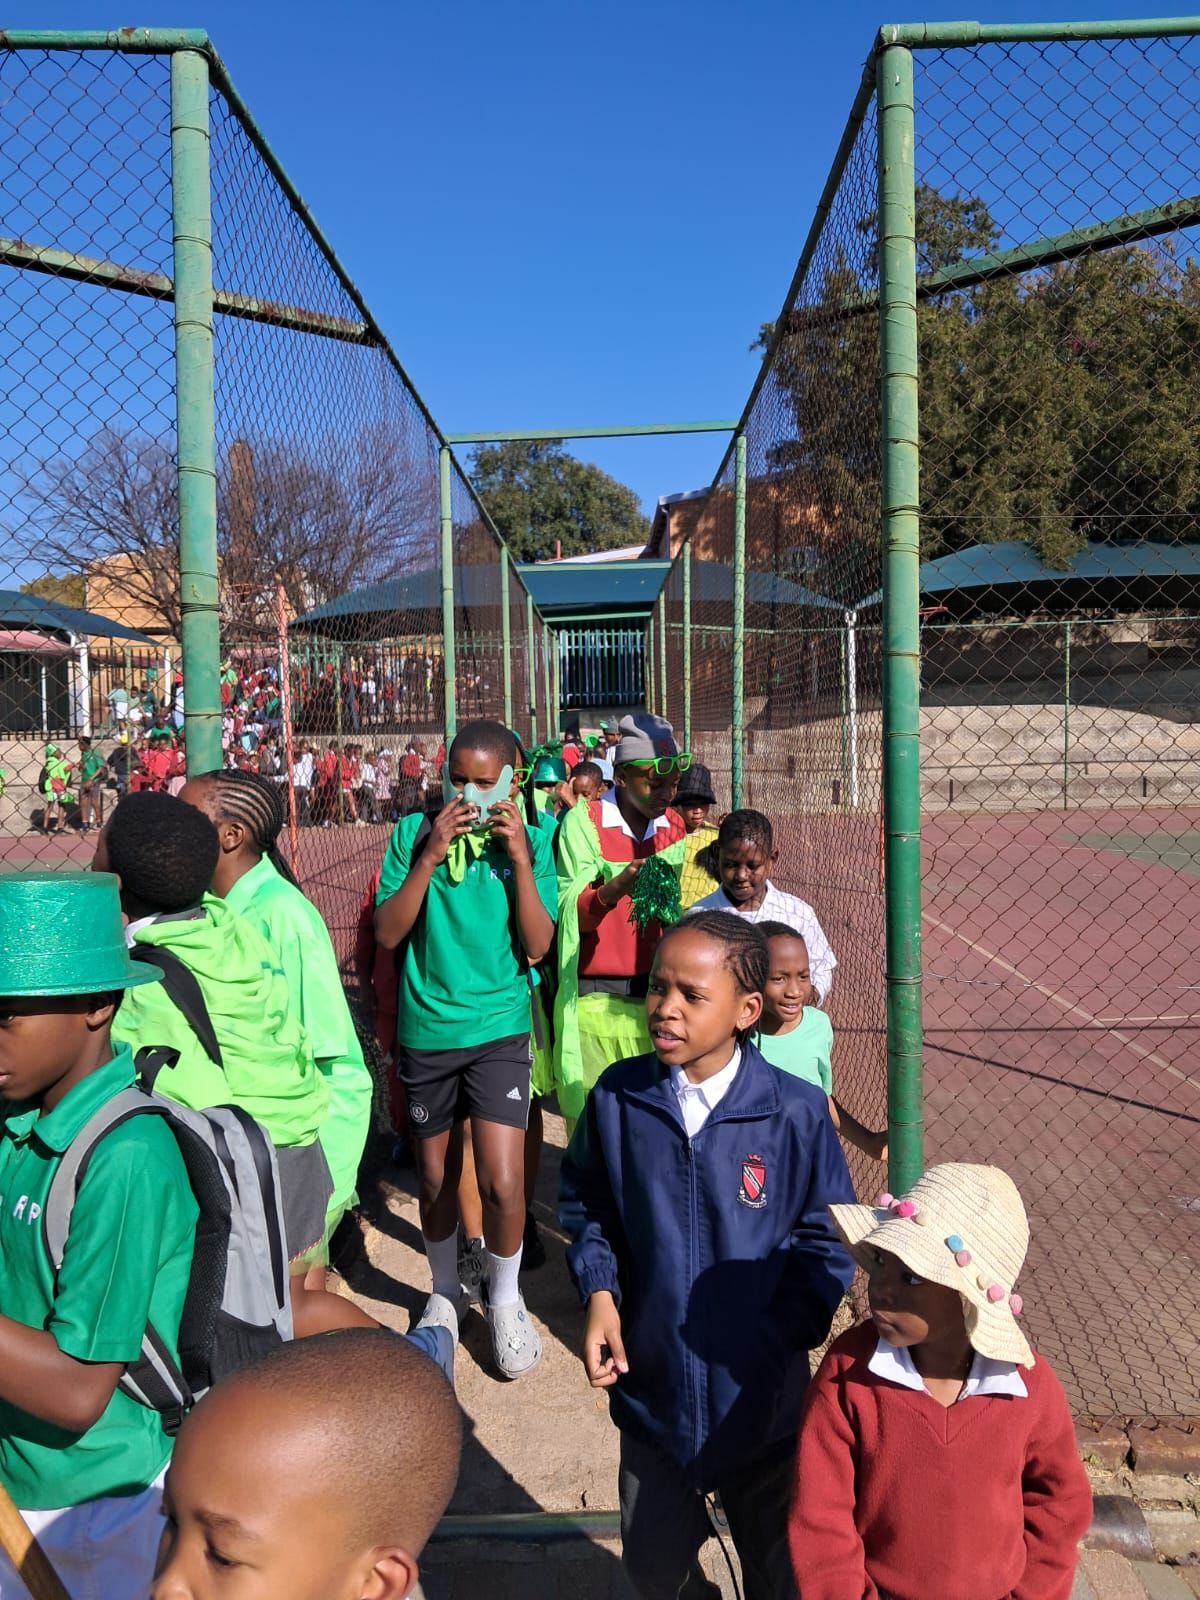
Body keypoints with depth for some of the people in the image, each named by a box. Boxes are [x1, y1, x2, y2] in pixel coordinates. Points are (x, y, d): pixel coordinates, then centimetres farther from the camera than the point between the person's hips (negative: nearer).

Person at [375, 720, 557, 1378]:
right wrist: (429, 857, -19)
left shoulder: (529, 841, -2)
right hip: (425, 1029, 1)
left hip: (498, 1029, -1)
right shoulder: (413, 832, -3)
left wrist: (521, 860, -17)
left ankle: (505, 1298, 19)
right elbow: (386, 934, -9)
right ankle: (445, 1292, 41)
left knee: (502, 1182, -10)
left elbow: (538, 945, -8)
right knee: (435, 1176, 15)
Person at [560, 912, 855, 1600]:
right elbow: (584, 1205, 4)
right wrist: (600, 1294, -9)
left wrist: (774, 1344, -14)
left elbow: (826, 1245, -9)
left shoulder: (797, 1113, -20)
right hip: (650, 1384, 2)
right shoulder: (618, 1098, -12)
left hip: (762, 1394, -2)